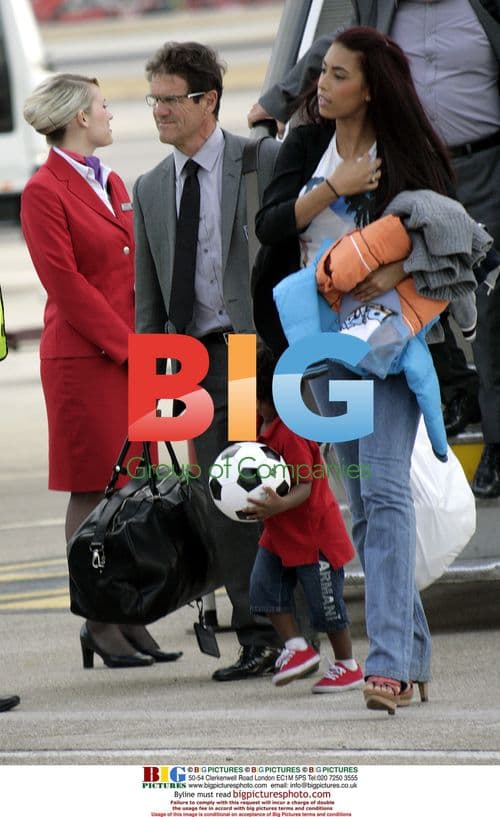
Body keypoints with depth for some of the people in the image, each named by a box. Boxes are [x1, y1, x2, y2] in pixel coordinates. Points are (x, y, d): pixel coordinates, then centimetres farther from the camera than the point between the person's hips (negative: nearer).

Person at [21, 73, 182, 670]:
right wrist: (126, 344, -13)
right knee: (92, 489, -4)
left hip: (131, 350, 8)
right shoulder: (44, 191, -8)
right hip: (82, 358, -8)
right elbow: (65, 283, -13)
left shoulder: (112, 185, 17)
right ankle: (99, 624, -1)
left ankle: (127, 618, 11)